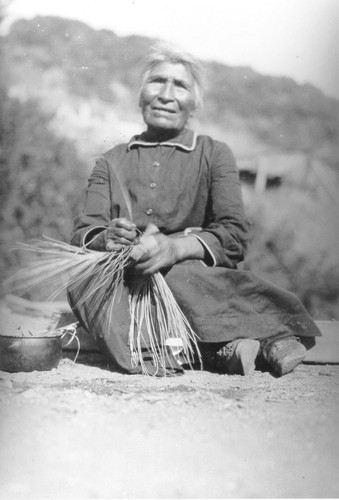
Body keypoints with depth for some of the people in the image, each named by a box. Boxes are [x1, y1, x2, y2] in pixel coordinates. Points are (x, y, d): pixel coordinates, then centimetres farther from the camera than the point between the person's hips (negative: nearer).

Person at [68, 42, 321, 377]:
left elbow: (235, 235, -3)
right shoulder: (111, 162, 19)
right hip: (121, 280, 2)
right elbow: (83, 234, 6)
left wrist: (175, 246, -25)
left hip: (193, 275, -2)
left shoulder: (215, 155, 13)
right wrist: (106, 239, -21)